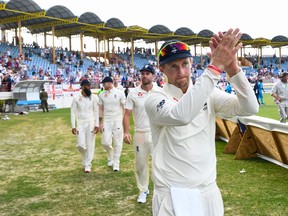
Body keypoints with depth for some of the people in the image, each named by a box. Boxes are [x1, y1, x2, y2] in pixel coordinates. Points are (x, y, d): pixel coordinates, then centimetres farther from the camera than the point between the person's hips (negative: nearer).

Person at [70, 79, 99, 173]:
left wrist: (97, 125, -7)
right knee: (80, 144, -4)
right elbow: (73, 112, 0)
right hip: (80, 123, 0)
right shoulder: (76, 98, -2)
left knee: (90, 144, 0)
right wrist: (73, 126, -5)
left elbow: (96, 111, 0)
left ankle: (87, 165, 11)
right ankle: (86, 158, 27)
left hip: (91, 123, 0)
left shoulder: (94, 97, -2)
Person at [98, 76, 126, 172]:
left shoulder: (120, 93, -3)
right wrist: (100, 122, 4)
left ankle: (116, 163, 13)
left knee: (118, 143, 1)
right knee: (105, 142, -3)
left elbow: (124, 107, -1)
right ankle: (111, 155, 28)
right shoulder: (102, 95, 5)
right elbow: (100, 109, 9)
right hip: (106, 121, 2)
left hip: (118, 120, -2)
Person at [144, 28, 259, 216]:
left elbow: (250, 108, -11)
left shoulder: (209, 94, 2)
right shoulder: (155, 99, -11)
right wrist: (215, 66, -32)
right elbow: (181, 116, -33)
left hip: (209, 192, 4)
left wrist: (232, 67, -25)